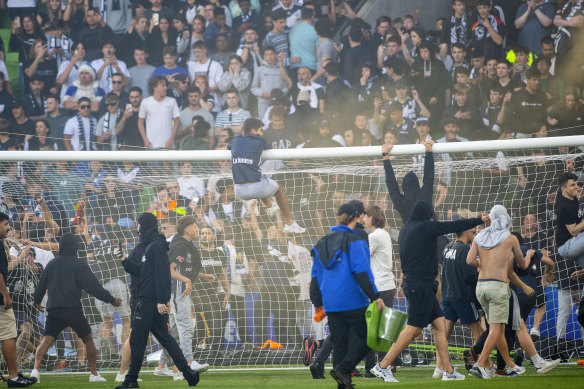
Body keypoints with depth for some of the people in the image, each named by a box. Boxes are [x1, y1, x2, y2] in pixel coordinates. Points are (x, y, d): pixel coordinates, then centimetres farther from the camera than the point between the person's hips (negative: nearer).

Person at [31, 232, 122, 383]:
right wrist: (111, 299, 2)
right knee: (88, 339, 13)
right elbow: (93, 286, -5)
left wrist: (37, 301, 39)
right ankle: (94, 374, 12)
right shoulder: (79, 264, -1)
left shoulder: (52, 264, 12)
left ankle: (36, 369, -27)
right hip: (73, 309, -3)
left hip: (53, 309, 3)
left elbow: (41, 285, 20)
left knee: (46, 339, -5)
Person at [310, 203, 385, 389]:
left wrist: (317, 302, 25)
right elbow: (361, 271, -15)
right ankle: (343, 368, -15)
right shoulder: (355, 241, -7)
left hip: (331, 303, 6)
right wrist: (375, 296, -14)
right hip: (353, 301, -6)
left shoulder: (323, 243, 14)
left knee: (339, 343, 9)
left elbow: (316, 276, 18)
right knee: (365, 337, 2)